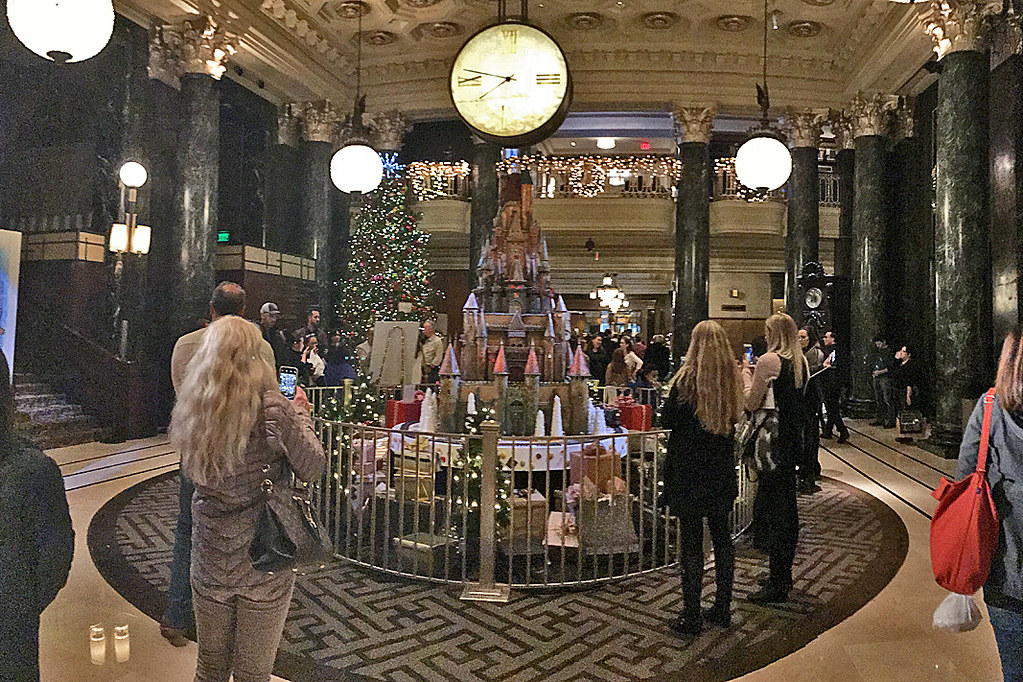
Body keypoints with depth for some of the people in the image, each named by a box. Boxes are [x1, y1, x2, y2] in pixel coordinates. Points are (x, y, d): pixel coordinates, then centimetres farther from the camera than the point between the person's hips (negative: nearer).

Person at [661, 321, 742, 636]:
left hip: (688, 471, -5)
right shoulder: (734, 378, -1)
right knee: (722, 536, 15)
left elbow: (668, 420, -8)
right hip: (722, 471, 5)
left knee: (691, 541, 2)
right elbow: (736, 418, 11)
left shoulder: (686, 379, -15)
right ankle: (722, 608, 25)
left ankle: (691, 615, 9)